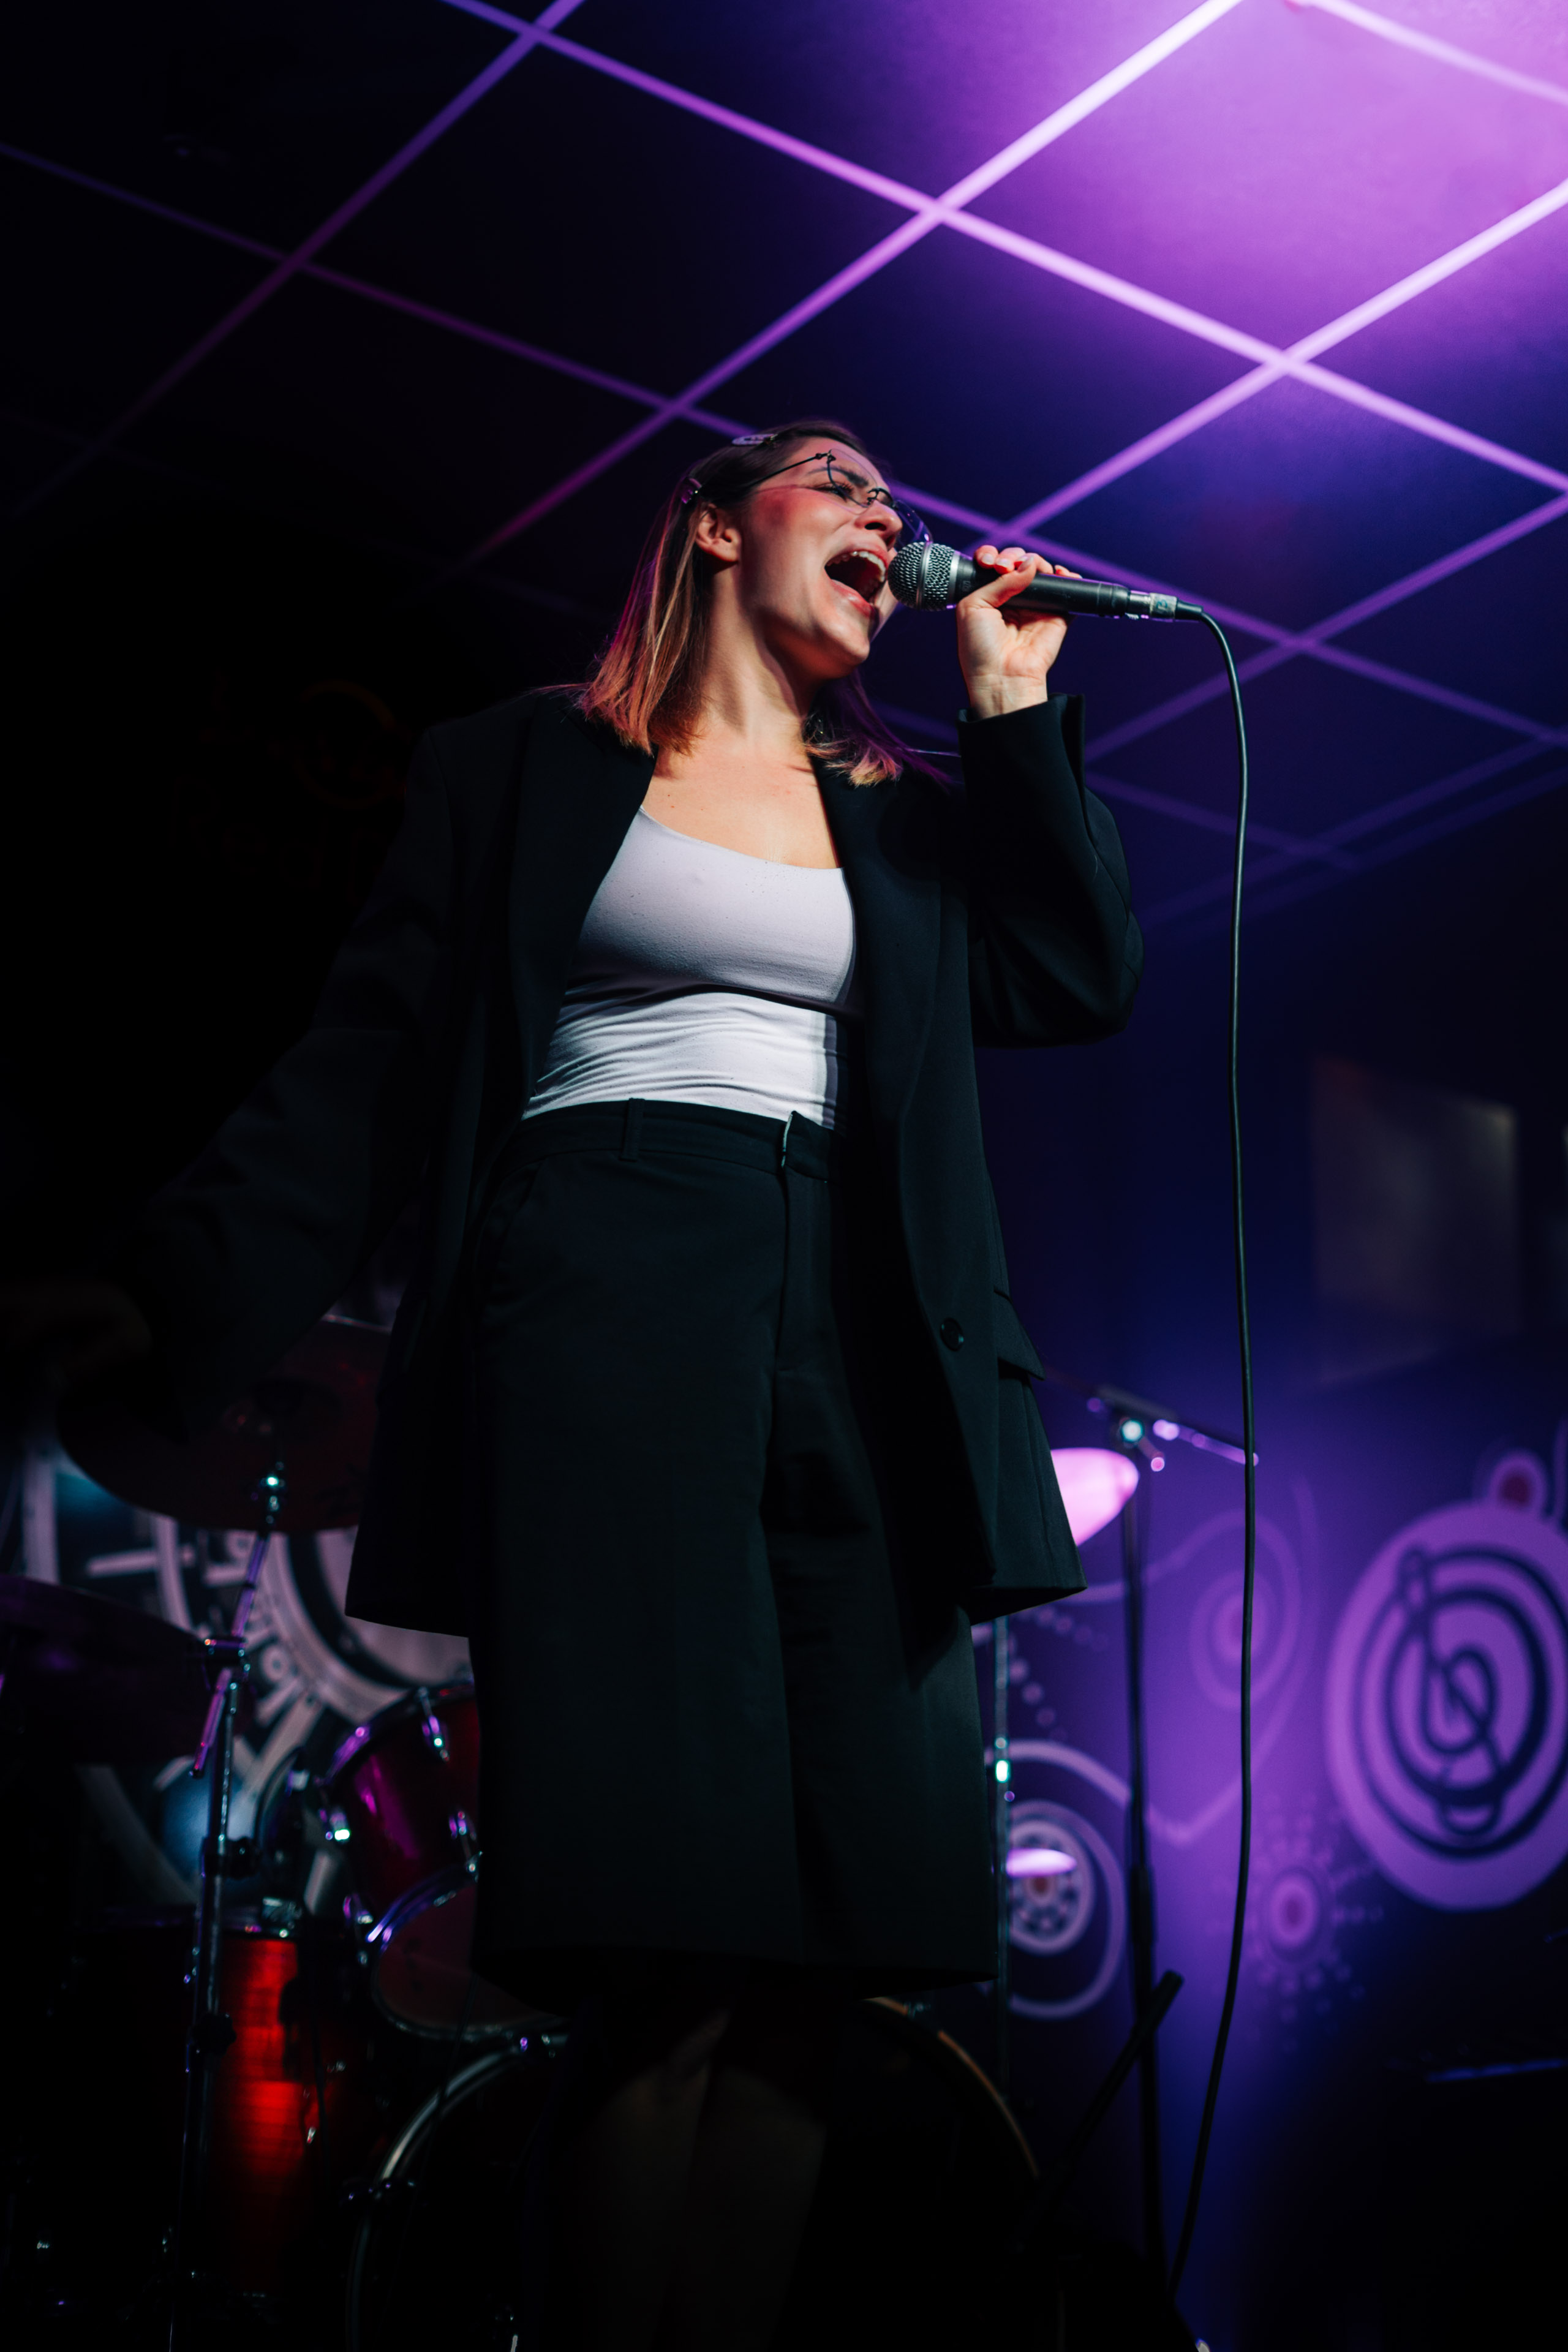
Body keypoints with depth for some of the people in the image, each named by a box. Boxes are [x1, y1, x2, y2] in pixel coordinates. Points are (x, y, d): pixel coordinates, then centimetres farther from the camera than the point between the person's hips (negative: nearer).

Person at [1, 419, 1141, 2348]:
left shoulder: (910, 819, 25)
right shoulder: (528, 765, 15)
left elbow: (1078, 986, 11)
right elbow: (373, 1060, 7)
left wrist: (1014, 701, 12)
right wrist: (181, 1288, -5)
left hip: (854, 1348, 4)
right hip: (603, 1305, -4)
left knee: (812, 1954, -6)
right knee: (676, 1929, -17)